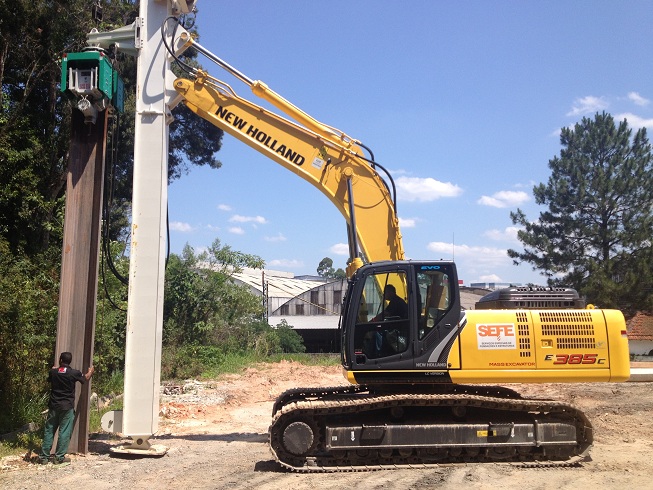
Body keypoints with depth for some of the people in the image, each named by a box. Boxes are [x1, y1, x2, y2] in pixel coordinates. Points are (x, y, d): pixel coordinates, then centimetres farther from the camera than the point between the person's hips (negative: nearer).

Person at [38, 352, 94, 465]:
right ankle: (59, 457, 5)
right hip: (67, 407, -3)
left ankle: (44, 456, 13)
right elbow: (85, 378, 13)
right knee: (64, 432, 3)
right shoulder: (74, 373, -8)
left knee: (49, 430, 10)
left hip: (54, 406, 3)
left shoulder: (53, 372, -1)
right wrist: (90, 371, 34)